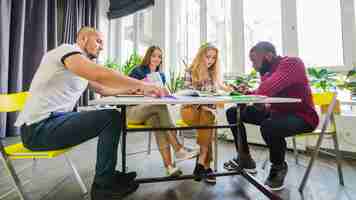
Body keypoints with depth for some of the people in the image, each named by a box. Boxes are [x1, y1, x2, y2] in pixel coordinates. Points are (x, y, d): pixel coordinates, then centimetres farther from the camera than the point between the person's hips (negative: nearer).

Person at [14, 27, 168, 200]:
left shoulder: (84, 65, 16)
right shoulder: (68, 50, -12)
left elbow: (103, 89, 19)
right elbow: (102, 74, -30)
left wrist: (133, 88, 10)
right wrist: (142, 85, -25)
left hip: (55, 119, 10)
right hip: (39, 127, -10)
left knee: (111, 119, 10)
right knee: (112, 118, -17)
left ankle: (108, 174, 18)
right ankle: (103, 186, -2)